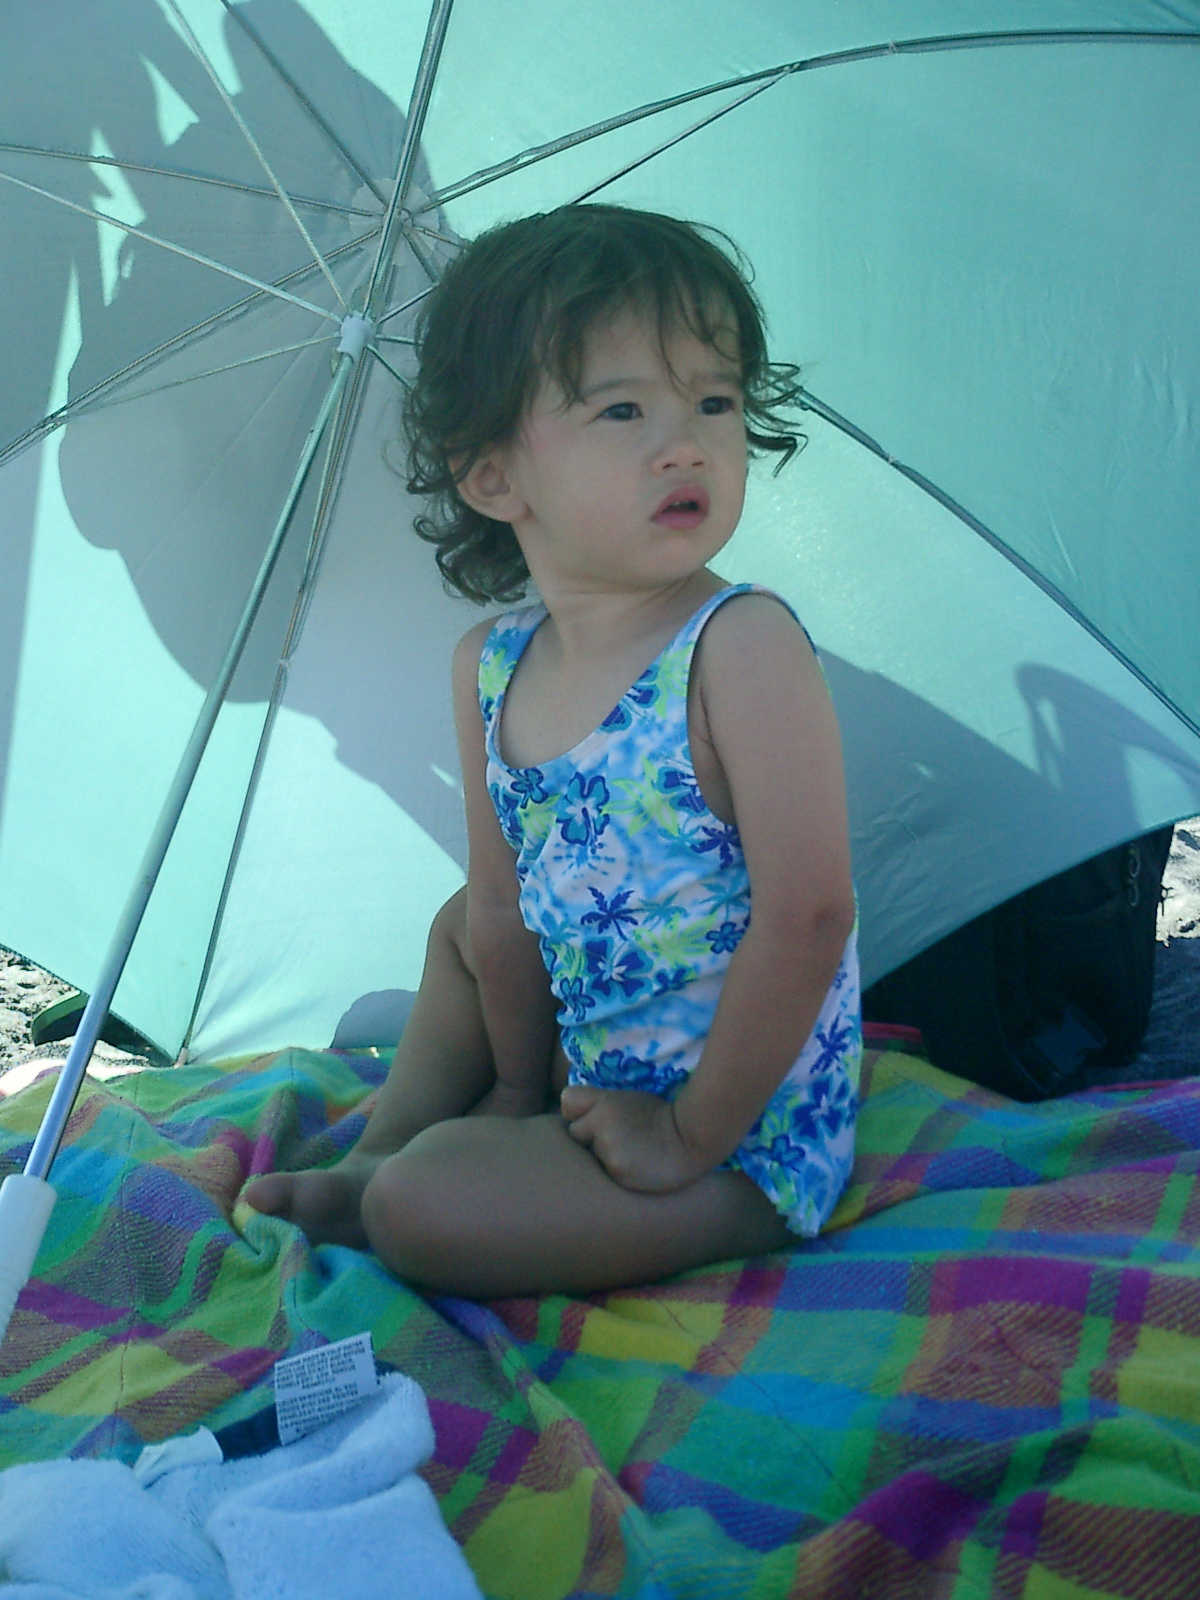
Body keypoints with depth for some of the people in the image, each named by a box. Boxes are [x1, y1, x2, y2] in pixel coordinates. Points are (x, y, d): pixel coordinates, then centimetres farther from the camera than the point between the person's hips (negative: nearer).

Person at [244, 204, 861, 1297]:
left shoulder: (743, 645, -24)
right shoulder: (491, 670, -3)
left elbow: (807, 918, -27)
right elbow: (505, 908, 6)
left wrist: (693, 1132, -21)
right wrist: (524, 1096, 8)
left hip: (749, 1137, -7)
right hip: (600, 1078, 7)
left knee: (423, 1211, -18)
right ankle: (379, 1154, 29)